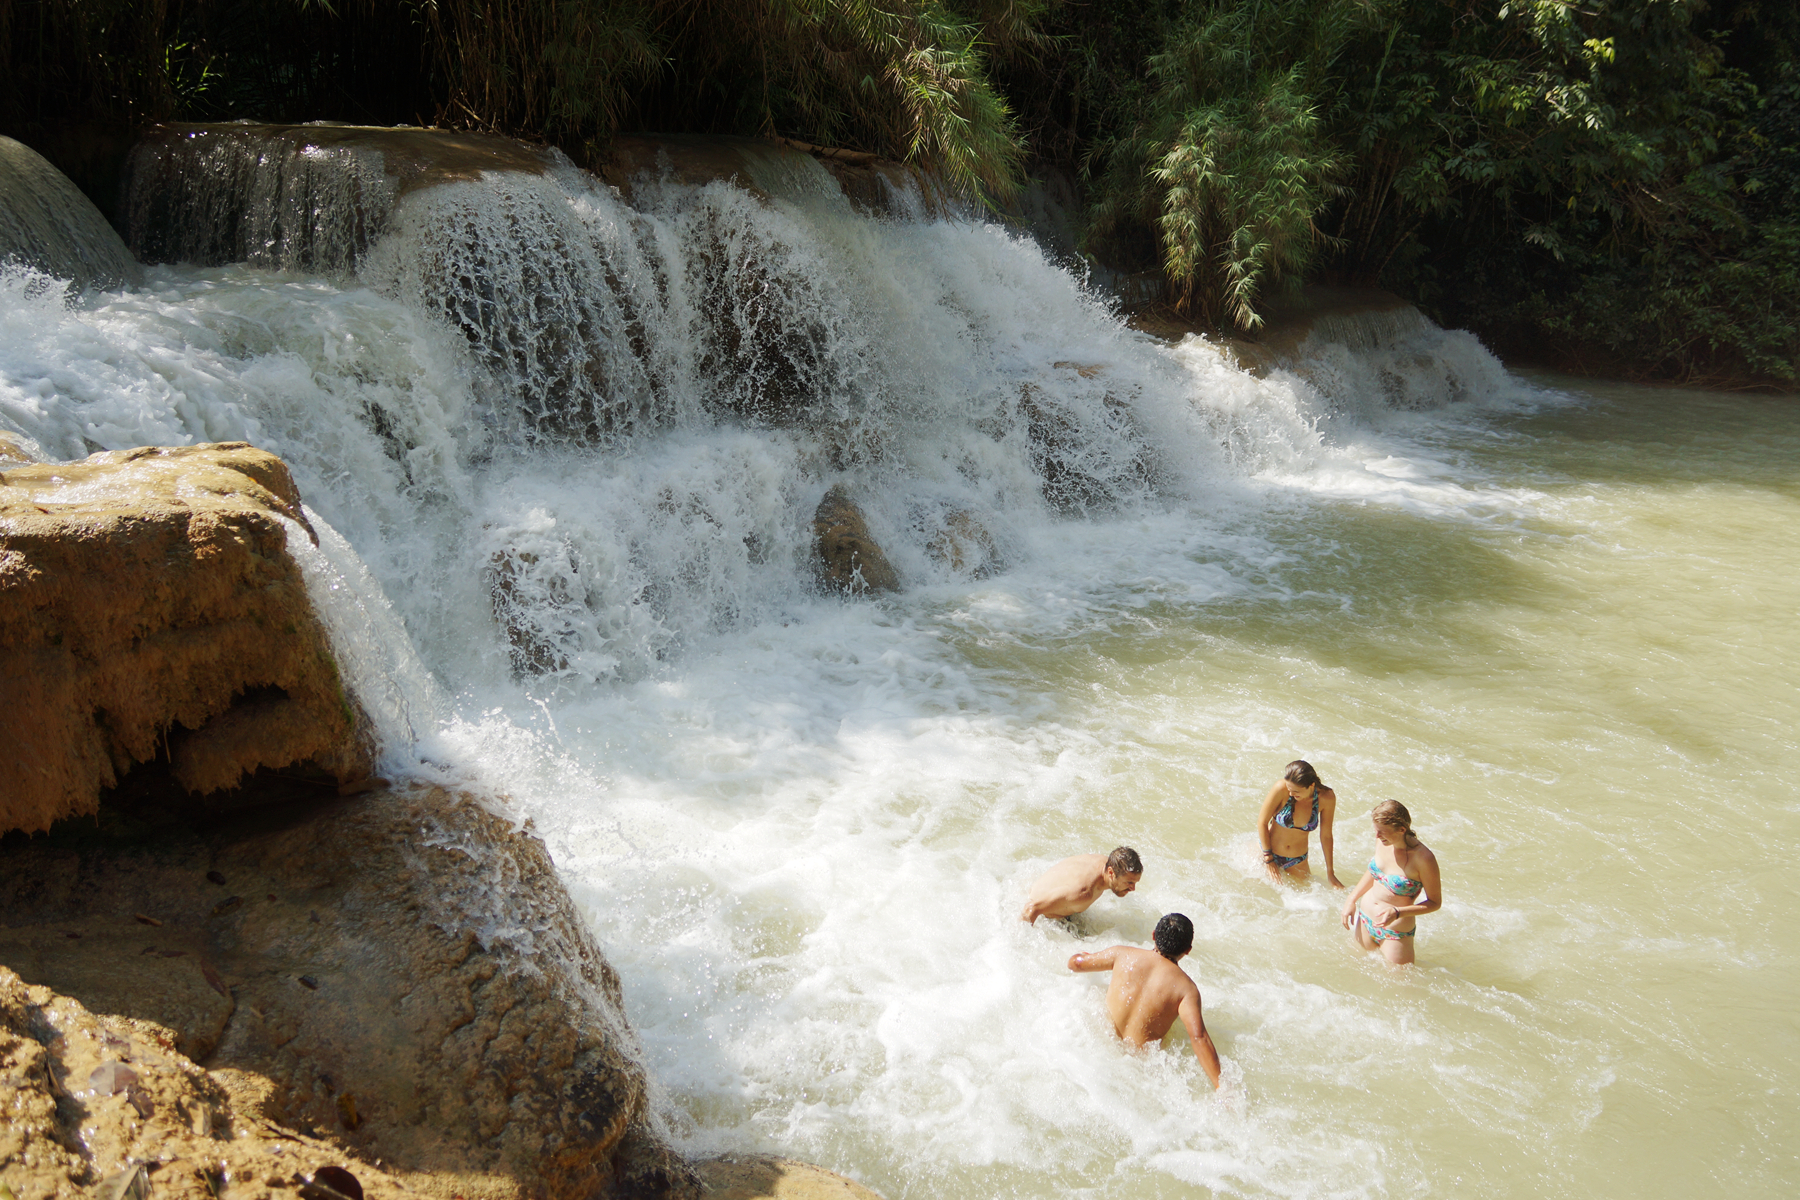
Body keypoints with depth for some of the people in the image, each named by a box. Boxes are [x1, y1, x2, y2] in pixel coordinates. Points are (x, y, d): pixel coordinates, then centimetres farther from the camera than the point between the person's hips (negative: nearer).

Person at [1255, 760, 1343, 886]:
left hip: (1298, 860, 2)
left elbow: (1326, 836, -7)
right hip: (1269, 851, -2)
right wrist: (1269, 860, -11)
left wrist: (1330, 873, 1)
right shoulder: (1282, 789, -28)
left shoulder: (1326, 798, -21)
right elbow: (1262, 822, -16)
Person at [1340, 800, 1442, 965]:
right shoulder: (1382, 841, -8)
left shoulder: (1423, 858, -26)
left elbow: (1435, 903, -15)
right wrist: (1352, 899, 4)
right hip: (1364, 920, 6)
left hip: (1396, 933, -6)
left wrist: (1397, 913, -26)